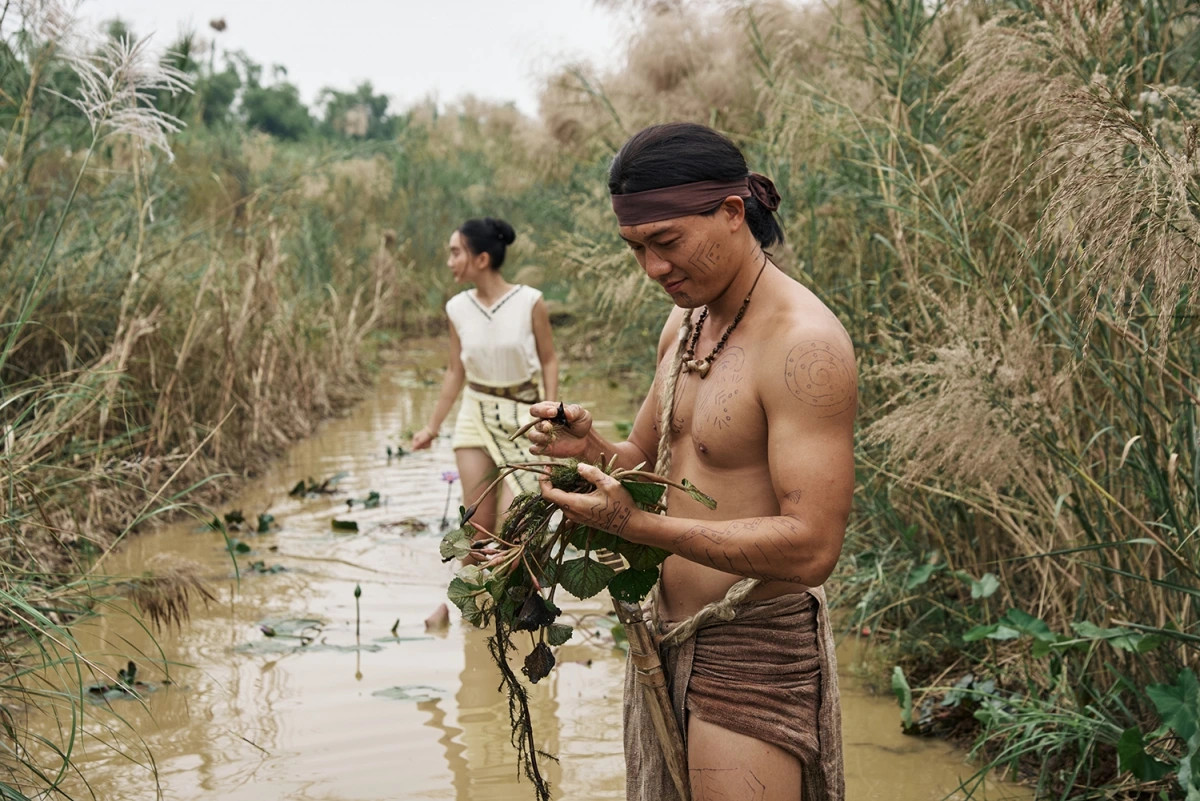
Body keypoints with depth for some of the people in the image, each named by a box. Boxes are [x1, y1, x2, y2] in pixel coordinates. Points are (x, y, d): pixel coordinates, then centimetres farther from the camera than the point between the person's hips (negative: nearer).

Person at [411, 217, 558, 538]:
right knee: (478, 520, 2)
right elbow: (455, 371, 8)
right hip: (475, 415, 3)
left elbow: (548, 361, -1)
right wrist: (432, 427, 11)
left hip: (522, 416, -3)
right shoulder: (458, 308, -1)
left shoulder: (530, 302, -11)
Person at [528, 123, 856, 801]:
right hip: (669, 642, 8)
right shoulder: (686, 322, 8)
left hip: (754, 654, -8)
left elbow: (811, 547, -26)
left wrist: (638, 526, -29)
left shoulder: (804, 344, -21)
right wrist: (592, 449, -6)